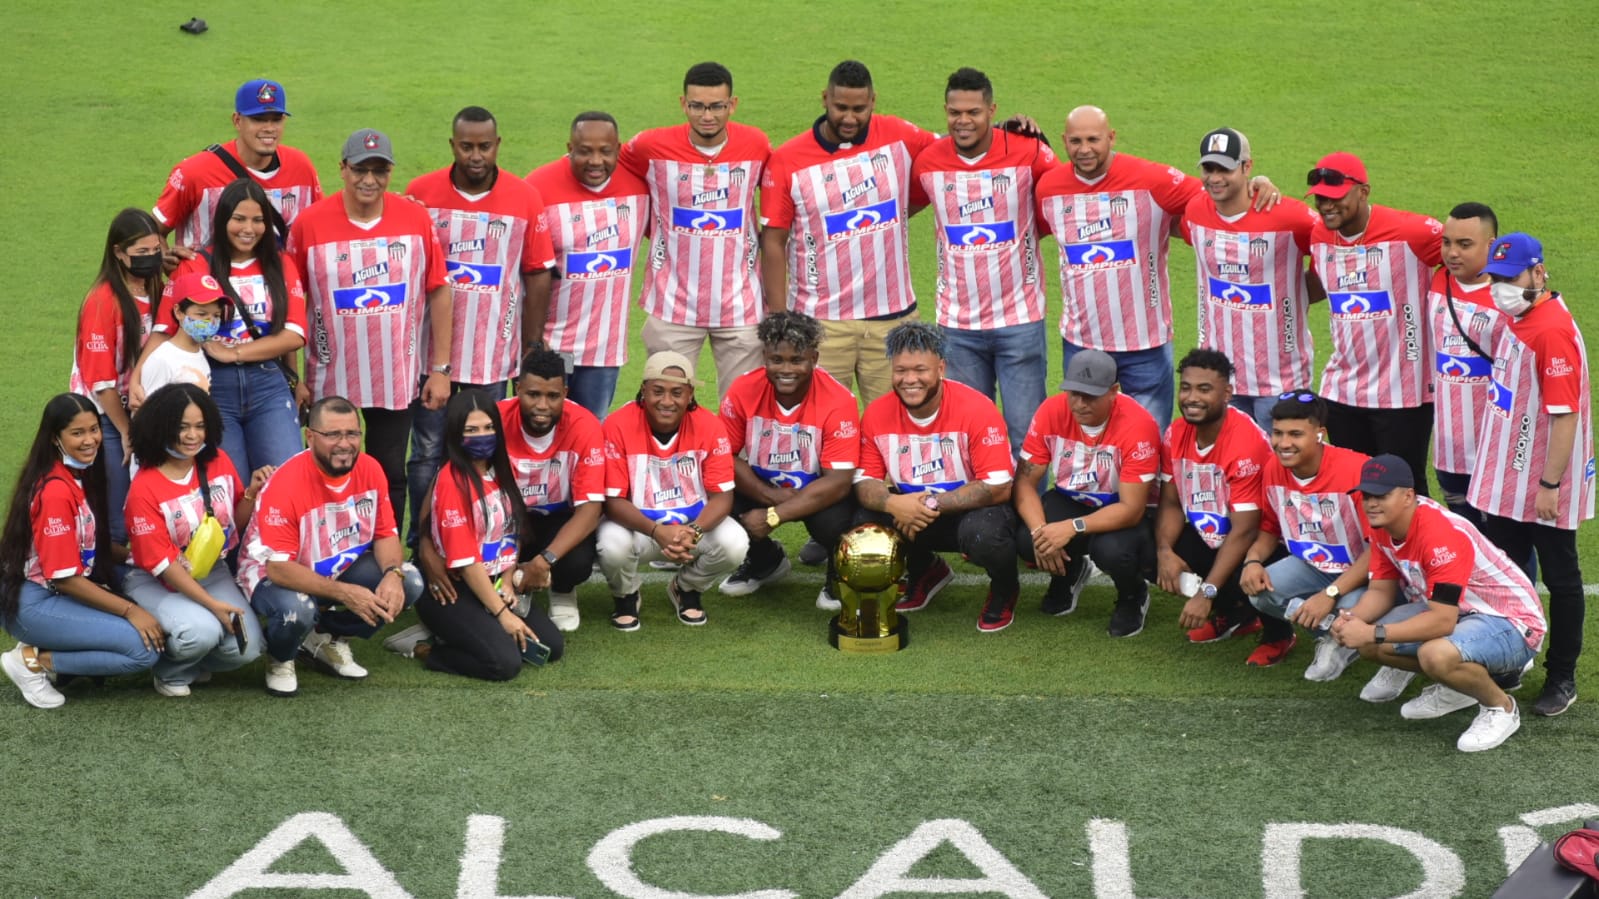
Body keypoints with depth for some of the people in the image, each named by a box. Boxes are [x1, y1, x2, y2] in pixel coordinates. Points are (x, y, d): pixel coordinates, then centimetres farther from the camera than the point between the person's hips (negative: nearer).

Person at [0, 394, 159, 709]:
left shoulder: (81, 475, 6)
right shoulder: (56, 491, -22)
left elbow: (89, 546, 14)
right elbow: (65, 578, -21)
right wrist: (129, 609, -18)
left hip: (63, 595, 9)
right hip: (35, 603, -9)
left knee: (157, 630, 3)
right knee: (145, 648, -18)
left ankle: (46, 650, 6)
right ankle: (34, 661, -7)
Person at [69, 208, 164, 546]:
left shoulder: (157, 292, 5)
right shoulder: (104, 301, -15)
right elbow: (100, 379, -14)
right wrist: (126, 431, -8)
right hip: (105, 418, -6)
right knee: (116, 518, -8)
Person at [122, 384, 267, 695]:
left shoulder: (218, 463, -2)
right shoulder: (144, 489, -18)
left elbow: (237, 523, 11)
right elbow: (162, 563, -17)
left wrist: (251, 493, -10)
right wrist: (212, 604, -23)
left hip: (213, 573, 5)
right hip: (157, 584, -5)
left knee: (246, 647, -18)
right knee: (202, 631, -34)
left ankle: (196, 665, 14)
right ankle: (170, 672, 0)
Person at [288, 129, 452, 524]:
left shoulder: (416, 218, -3)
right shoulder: (310, 224, -7)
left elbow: (439, 291, 2)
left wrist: (441, 368, 1)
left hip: (397, 382, 1)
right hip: (330, 383, -1)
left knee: (390, 476, 9)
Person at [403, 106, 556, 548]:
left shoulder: (525, 199, 0)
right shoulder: (420, 193, -1)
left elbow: (538, 275, 4)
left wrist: (532, 349, 3)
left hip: (494, 357, 0)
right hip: (431, 352, 0)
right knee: (428, 453, 4)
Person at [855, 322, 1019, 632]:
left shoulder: (977, 409, -22)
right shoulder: (877, 414, -10)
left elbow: (998, 487, -24)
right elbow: (864, 482, -7)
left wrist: (932, 504, -29)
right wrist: (892, 503, -31)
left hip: (971, 510, -4)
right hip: (910, 512, 5)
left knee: (983, 534, -38)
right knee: (865, 523, -22)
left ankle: (1005, 590, 2)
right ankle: (925, 572, 13)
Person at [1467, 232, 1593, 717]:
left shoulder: (1553, 330, -23)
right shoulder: (1515, 319, 6)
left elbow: (1565, 413, -24)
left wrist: (1550, 485, -23)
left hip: (1544, 484, -9)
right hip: (1507, 479, 9)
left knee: (1560, 578, 5)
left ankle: (1562, 679, 15)